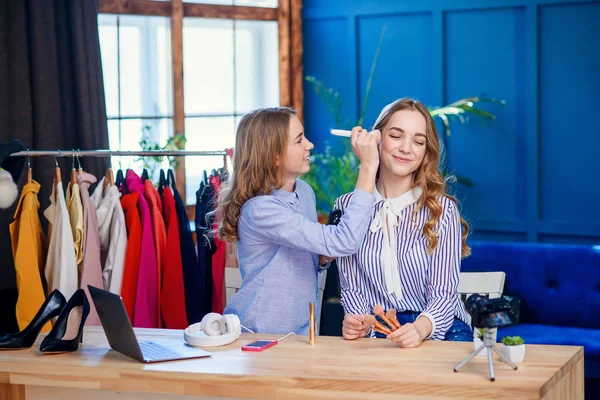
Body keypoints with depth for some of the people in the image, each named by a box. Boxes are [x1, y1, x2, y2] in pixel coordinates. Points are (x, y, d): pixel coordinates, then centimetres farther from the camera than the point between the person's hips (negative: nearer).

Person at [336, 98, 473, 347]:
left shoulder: (442, 209, -1)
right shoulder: (347, 206, 4)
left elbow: (443, 292, -7)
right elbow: (351, 286, 5)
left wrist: (422, 328, -29)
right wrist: (356, 322, -18)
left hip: (438, 329, -1)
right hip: (376, 330, 1)